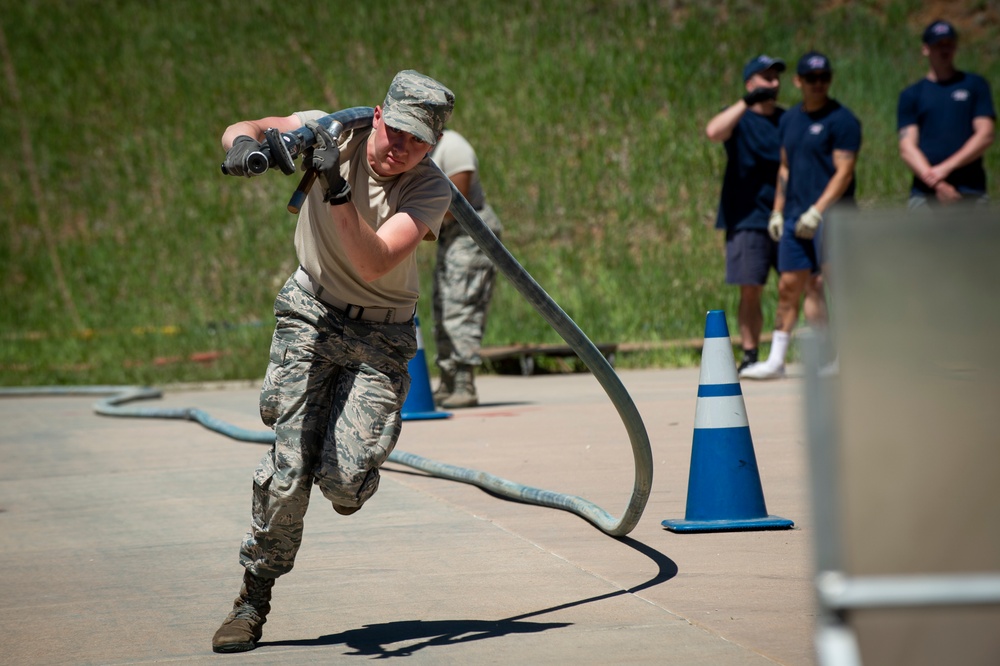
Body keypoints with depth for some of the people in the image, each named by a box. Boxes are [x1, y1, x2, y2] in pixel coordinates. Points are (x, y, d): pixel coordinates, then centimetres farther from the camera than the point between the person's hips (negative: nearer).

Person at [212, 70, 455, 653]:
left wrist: (338, 193, -41)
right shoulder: (337, 135, -11)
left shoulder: (431, 190, -16)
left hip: (381, 337, -1)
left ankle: (354, 477, 24)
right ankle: (255, 598, 5)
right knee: (290, 468, -12)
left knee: (342, 479, -16)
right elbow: (243, 129, -7)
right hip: (310, 316, 1)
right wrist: (245, 143, -31)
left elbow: (374, 263, -30)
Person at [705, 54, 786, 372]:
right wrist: (747, 102, -22)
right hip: (748, 218, -3)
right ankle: (750, 355, 4)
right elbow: (713, 131, -20)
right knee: (750, 292, -3)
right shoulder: (739, 119, 3)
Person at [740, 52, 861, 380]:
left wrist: (817, 211, -18)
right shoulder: (790, 119, 17)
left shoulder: (841, 120, -6)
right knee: (789, 286, 6)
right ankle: (775, 360, 8)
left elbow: (844, 172, -12)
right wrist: (777, 210, 17)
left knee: (819, 285, -11)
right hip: (795, 217, 7)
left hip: (830, 216, -7)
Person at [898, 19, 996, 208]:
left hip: (970, 193, -1)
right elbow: (907, 147, 2)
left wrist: (946, 168, -9)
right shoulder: (911, 95, 13)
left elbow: (985, 136, 2)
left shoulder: (975, 85, 12)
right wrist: (936, 184, -13)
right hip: (924, 191, 1)